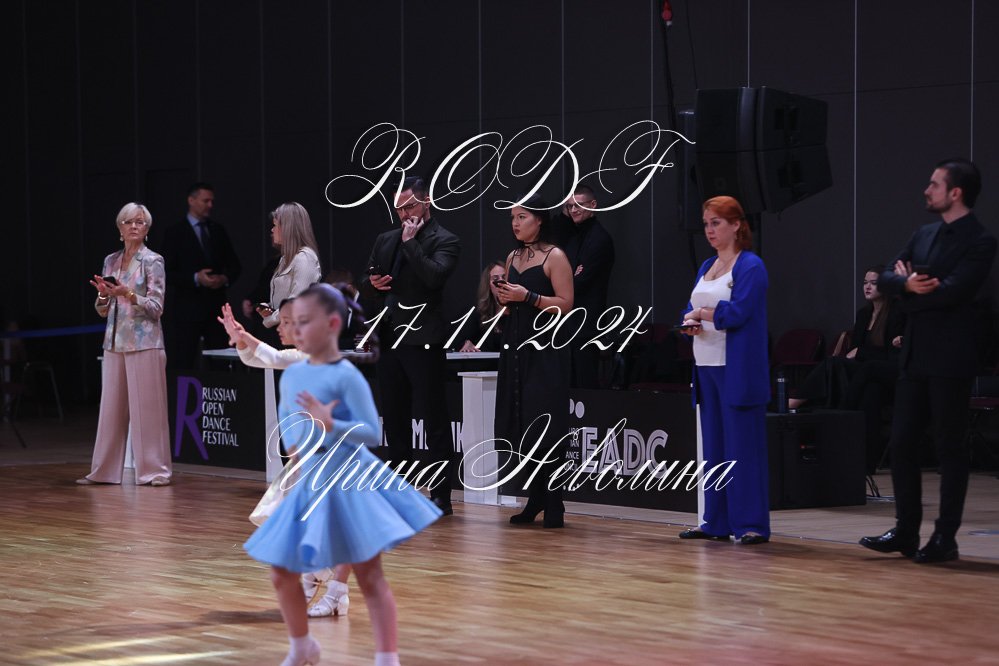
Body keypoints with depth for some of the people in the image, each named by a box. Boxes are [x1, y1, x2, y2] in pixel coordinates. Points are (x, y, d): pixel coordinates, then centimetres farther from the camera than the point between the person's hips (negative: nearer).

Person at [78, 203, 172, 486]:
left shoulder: (153, 261, -3)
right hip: (115, 343, 5)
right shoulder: (110, 261, 13)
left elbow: (156, 308, -9)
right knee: (111, 407, 7)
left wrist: (128, 295, -23)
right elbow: (103, 311, 14)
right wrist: (104, 295, -8)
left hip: (144, 343, -5)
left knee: (147, 407, -4)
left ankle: (154, 470, 1)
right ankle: (104, 470, 11)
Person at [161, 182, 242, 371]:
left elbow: (234, 265, 16)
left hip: (215, 307, 4)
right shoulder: (175, 233, 0)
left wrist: (225, 278, -6)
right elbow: (168, 274, -7)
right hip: (187, 308, -4)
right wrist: (195, 279, -20)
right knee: (181, 365, -4)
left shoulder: (218, 230, 14)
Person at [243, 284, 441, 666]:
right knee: (281, 574, 12)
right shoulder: (291, 375, 5)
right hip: (310, 486, 7)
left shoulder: (346, 376, -15)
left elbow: (373, 434, -17)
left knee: (369, 577, -5)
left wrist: (330, 424, -29)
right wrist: (291, 444, 7)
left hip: (351, 483, -7)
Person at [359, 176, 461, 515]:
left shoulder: (444, 241, -4)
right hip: (389, 340, 7)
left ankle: (441, 496, -1)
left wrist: (411, 242, -14)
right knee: (394, 420, 12)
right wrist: (372, 283, 0)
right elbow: (365, 283, 23)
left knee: (434, 420, -4)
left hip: (423, 341, -7)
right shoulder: (386, 240, 16)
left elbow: (434, 276, -22)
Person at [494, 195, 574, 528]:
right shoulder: (513, 258, 15)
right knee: (521, 427, 6)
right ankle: (534, 500, 13)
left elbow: (565, 304, -12)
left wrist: (528, 296, -18)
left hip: (545, 350, -7)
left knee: (545, 426, -8)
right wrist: (504, 299, 4)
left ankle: (554, 504, -4)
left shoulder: (554, 257, -6)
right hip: (516, 347, 7)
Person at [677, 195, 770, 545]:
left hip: (737, 368, -8)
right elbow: (691, 310, 14)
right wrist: (691, 324, -7)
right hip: (706, 365, 8)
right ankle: (716, 522, 14)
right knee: (713, 446, 9)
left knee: (742, 446, -7)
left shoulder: (750, 266, -7)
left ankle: (752, 524, -6)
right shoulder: (706, 267, 16)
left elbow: (738, 312, -17)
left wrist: (702, 313, -6)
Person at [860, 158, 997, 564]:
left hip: (949, 359, -7)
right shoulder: (923, 235, 14)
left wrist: (910, 289, -5)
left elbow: (951, 290, -22)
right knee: (901, 443, 7)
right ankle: (906, 531, 15)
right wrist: (907, 283, -15)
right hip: (914, 355, 7)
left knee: (949, 447, -1)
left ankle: (945, 537, 5)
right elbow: (887, 279, 7)